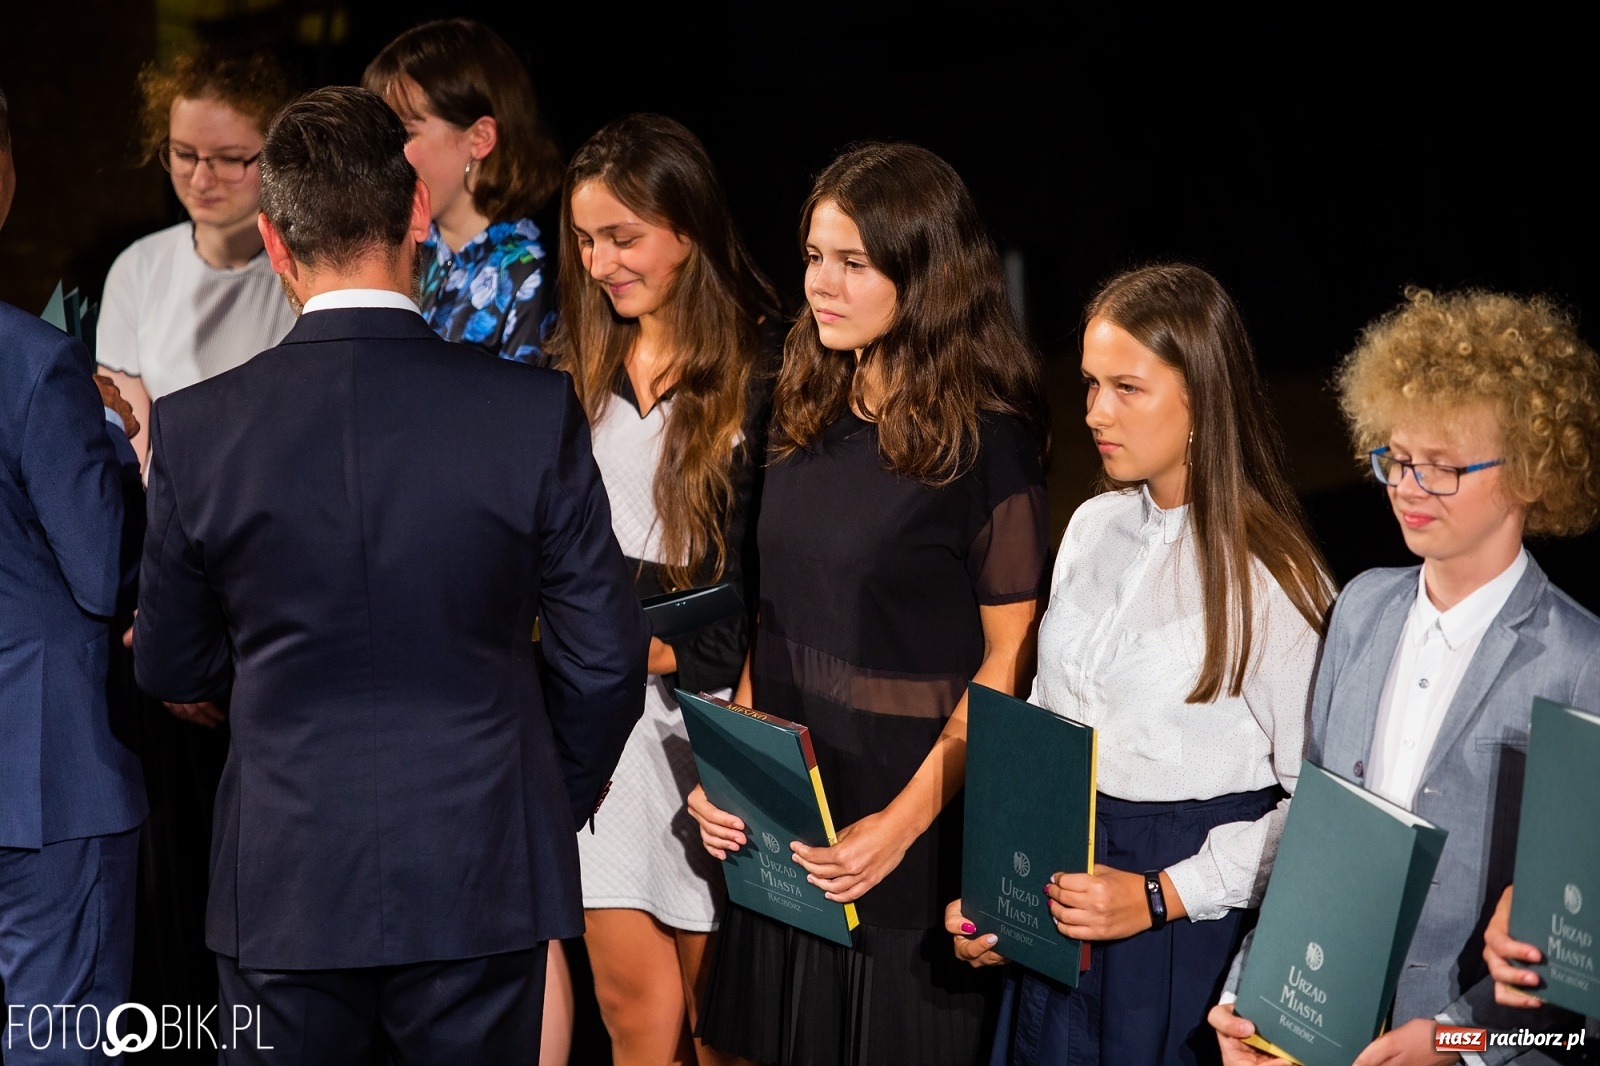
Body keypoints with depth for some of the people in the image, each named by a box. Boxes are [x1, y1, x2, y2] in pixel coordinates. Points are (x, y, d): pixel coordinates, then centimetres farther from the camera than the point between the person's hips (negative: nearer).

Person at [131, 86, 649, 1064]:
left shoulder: (196, 430, -8)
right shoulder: (537, 412, -10)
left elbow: (173, 671, 4)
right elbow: (606, 656, -4)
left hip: (285, 886, 0)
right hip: (482, 880, 0)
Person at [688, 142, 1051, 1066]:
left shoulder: (987, 438, -12)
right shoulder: (808, 416, 8)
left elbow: (1008, 658, -12)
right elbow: (776, 619, 12)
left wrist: (903, 822, -19)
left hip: (919, 825, -6)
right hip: (781, 814, 6)